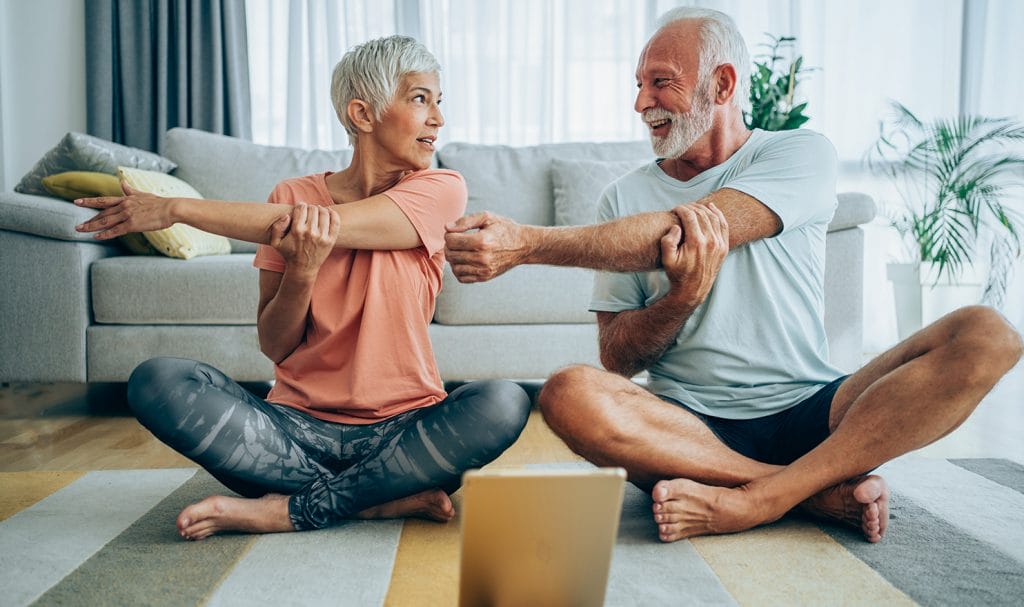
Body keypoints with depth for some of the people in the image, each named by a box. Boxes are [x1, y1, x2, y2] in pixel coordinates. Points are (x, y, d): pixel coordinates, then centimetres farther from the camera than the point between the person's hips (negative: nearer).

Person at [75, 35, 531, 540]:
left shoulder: (440, 190, -1)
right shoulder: (294, 194, 5)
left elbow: (333, 225, -16)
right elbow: (274, 346, 1)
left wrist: (176, 208, -11)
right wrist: (301, 271, -19)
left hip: (400, 429, -1)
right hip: (297, 427, 2)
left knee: (503, 403, -30)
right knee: (156, 381, -21)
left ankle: (289, 509, -20)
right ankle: (389, 497, -20)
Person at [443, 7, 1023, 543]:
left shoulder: (800, 154, 2)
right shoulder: (625, 197, 8)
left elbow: (694, 225, -18)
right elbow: (618, 359, 3)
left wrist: (527, 242, -24)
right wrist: (681, 296, -19)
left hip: (811, 412, 0)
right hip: (691, 425, 1)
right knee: (569, 395, -30)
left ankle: (751, 502, -28)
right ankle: (824, 489, -20)